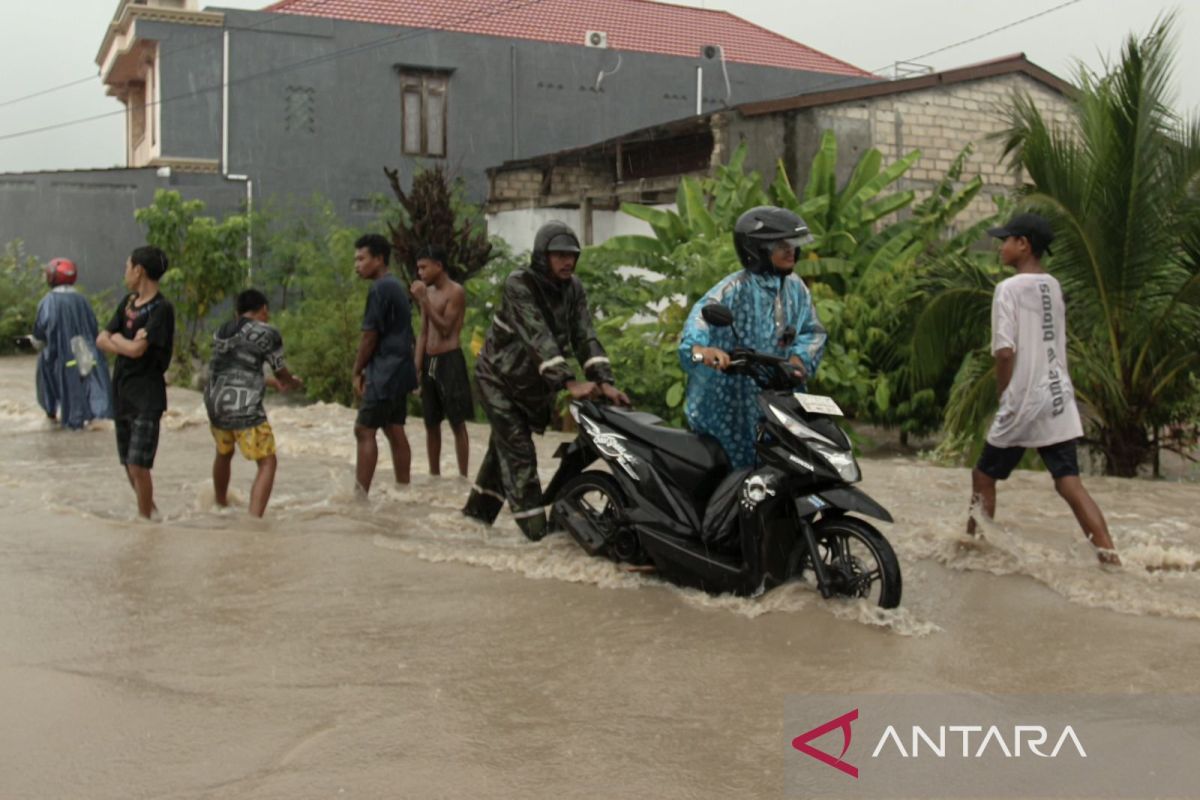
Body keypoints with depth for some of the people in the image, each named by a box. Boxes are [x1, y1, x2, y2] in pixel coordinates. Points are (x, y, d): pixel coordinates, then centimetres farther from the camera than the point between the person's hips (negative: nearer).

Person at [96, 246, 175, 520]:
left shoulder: (162, 309, -13)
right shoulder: (128, 302, 11)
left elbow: (137, 349, -19)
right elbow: (101, 340, 6)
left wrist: (117, 339, -1)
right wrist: (127, 344, -11)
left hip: (147, 396, -8)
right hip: (122, 393, 8)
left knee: (138, 465, -10)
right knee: (128, 464, 15)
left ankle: (145, 519, 5)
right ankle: (150, 510, 32)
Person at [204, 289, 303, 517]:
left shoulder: (222, 332, 16)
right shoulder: (267, 334, -4)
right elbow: (282, 374, 6)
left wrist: (274, 383, 37)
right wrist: (294, 382, 30)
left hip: (215, 406, 7)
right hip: (245, 409, -7)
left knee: (224, 453, 31)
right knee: (267, 463, 1)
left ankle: (221, 505, 51)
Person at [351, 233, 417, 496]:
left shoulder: (379, 289, -15)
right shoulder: (397, 286, 15)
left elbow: (370, 335, -15)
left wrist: (357, 370, -4)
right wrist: (366, 368, 17)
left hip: (384, 373, -9)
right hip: (398, 370, 9)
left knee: (365, 430, -7)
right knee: (395, 431, 11)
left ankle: (360, 494, -7)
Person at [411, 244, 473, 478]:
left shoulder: (455, 292, -8)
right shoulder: (427, 292, 14)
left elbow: (445, 329, -15)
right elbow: (424, 333, 14)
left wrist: (424, 300, -19)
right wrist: (417, 367, 8)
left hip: (450, 360, -7)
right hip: (429, 361, 7)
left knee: (457, 423, -4)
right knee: (431, 423, 11)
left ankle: (463, 476, -1)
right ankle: (434, 475, 19)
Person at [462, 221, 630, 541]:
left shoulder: (573, 289, -7)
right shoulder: (519, 285, -24)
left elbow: (585, 336, -16)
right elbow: (538, 337, -36)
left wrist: (604, 381, -31)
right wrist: (570, 382, -46)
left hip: (534, 385, 6)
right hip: (499, 379, -6)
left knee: (505, 446, 16)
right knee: (519, 452, -13)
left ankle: (479, 508, 31)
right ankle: (535, 526, -15)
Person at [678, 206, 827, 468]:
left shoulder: (794, 287, 8)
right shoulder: (735, 289, -14)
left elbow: (813, 330, 12)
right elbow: (704, 313, -30)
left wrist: (799, 357, -10)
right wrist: (699, 348, -52)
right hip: (731, 405, -6)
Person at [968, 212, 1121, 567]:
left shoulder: (1009, 288, -10)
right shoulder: (1053, 286, 12)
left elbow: (1005, 351, -17)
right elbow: (1055, 343, 16)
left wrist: (1003, 394, -3)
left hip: (1024, 403, -6)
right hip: (1059, 398, 6)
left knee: (984, 475, 11)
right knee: (1069, 481, 3)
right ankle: (1109, 554, -7)